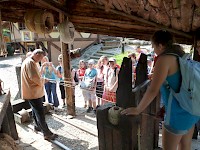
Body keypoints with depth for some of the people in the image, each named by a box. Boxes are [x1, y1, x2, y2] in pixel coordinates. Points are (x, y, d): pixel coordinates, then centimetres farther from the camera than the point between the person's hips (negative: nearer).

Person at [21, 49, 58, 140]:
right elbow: (35, 78, -26)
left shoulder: (27, 61, 15)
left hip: (32, 92, 11)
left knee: (36, 111, 24)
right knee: (40, 114, -5)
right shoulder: (30, 62, -20)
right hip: (34, 93, -11)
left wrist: (41, 80, 8)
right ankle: (47, 134, 2)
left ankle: (37, 126, 40)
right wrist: (43, 80, -8)